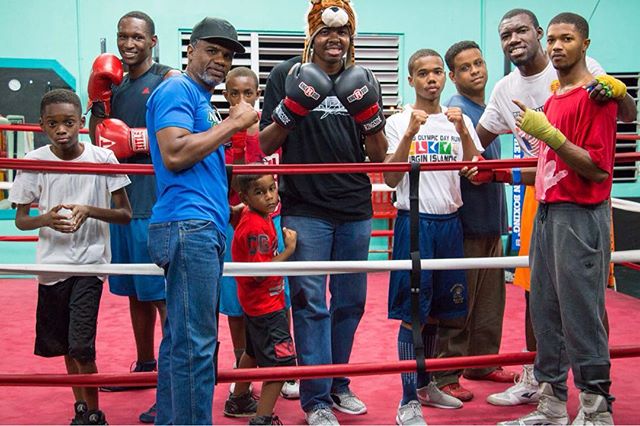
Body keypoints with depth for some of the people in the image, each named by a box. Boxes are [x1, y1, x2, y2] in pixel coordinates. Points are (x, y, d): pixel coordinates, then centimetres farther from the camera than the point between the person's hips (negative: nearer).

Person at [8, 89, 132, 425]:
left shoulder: (102, 158, -7)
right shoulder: (34, 162, -3)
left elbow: (125, 215, -3)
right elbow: (20, 220, 4)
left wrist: (89, 211, -20)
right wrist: (47, 219, -17)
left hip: (90, 261, -3)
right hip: (52, 263, 3)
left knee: (80, 344, -12)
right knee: (64, 344, 14)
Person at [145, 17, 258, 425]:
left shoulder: (202, 100, 23)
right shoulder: (177, 89, -5)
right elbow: (174, 154, -20)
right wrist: (231, 124, -12)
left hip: (205, 227, 10)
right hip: (188, 225, -10)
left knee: (181, 336, 13)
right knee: (195, 343, -11)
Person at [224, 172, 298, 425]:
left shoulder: (255, 216, 3)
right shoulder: (257, 227, -26)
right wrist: (289, 250, -23)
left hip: (256, 302, 11)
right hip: (266, 306, -11)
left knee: (254, 352, 28)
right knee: (281, 363, -11)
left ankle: (238, 399, 45)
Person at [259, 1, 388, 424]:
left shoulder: (363, 80, 10)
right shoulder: (288, 75, 1)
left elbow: (379, 155, 7)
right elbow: (266, 145, 0)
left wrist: (368, 114, -10)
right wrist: (292, 107, -15)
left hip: (355, 210, 4)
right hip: (305, 210, -4)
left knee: (350, 302, 11)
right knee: (311, 304, -3)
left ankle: (338, 384, 26)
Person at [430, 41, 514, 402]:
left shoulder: (487, 109, 15)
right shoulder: (456, 111, -12)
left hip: (492, 219, 9)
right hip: (467, 220, -9)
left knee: (491, 297, 15)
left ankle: (483, 362, 28)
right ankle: (446, 374, 5)